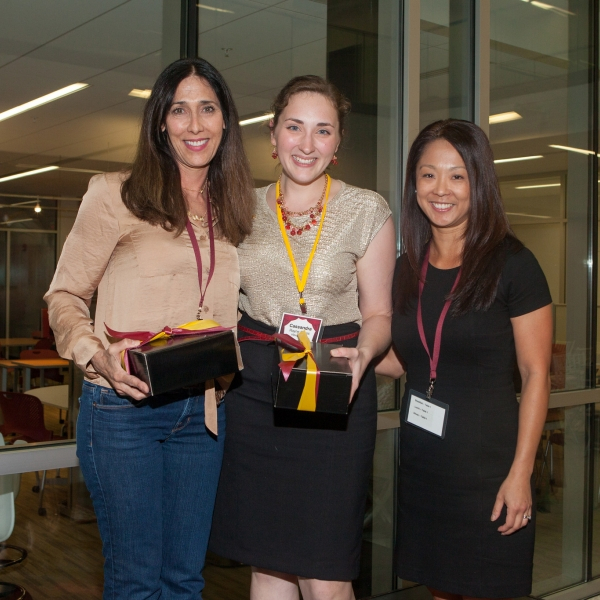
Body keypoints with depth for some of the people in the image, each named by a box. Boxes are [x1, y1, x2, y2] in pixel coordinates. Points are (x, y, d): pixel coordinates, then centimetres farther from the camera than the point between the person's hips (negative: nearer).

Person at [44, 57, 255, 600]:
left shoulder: (235, 209, 12)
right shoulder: (116, 195, -2)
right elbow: (65, 295, 0)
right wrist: (97, 355, -17)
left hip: (203, 409, 5)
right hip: (123, 407, -4)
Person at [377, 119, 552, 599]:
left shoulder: (511, 263, -9)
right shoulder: (408, 270, 7)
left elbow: (535, 373, -9)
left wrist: (521, 472, -14)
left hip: (487, 466, -5)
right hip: (421, 464, 5)